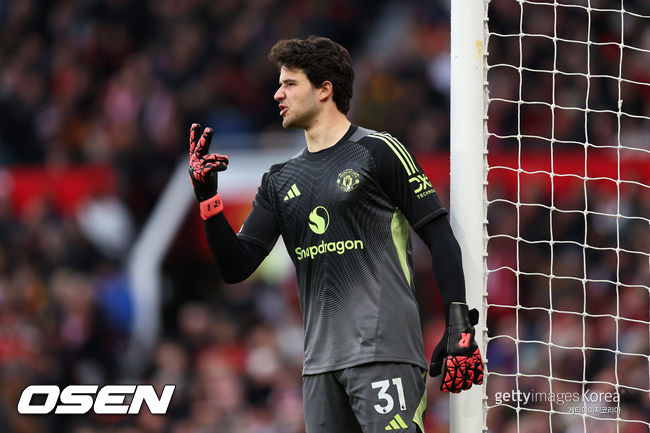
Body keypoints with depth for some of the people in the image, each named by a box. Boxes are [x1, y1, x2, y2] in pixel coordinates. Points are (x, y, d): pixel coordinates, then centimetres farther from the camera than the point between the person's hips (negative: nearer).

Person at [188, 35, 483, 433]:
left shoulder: (378, 152, 0)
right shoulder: (280, 181, 18)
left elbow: (441, 238, -3)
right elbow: (236, 267, 14)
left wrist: (461, 329, -10)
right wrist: (207, 198, 1)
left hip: (384, 352, -6)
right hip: (321, 360, 6)